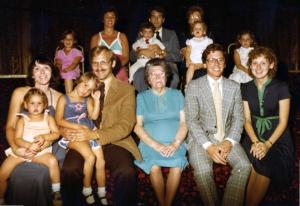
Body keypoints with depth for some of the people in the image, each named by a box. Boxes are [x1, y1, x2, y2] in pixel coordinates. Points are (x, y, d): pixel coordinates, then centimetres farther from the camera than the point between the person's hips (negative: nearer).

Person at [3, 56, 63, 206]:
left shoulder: (59, 97, 7)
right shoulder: (19, 93, 5)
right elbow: (10, 126, 4)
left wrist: (46, 141, -16)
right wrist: (15, 148, -15)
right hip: (22, 148, 0)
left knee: (43, 174, -27)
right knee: (19, 174, -27)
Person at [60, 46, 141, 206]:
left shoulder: (126, 90, 7)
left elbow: (125, 126, -3)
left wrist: (95, 134, -19)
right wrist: (64, 129, -13)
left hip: (114, 143, -2)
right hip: (83, 142, 2)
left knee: (126, 173, -31)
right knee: (69, 170, -28)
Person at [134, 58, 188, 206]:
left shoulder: (177, 95, 16)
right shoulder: (142, 97, 13)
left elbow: (184, 122, 6)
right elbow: (137, 126, 3)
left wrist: (175, 144, -11)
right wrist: (156, 145, -11)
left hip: (174, 144, 1)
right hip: (150, 144, 0)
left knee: (177, 165, -30)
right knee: (154, 166, -31)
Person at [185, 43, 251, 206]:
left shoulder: (234, 87, 9)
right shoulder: (194, 86, 0)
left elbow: (238, 118, 6)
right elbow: (191, 120, -6)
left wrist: (229, 141, -11)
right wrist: (208, 146, -17)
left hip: (227, 138, 3)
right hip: (201, 138, -3)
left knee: (244, 166, -23)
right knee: (203, 170, -30)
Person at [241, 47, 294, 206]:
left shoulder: (281, 87, -5)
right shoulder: (246, 88, 5)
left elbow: (283, 122, -6)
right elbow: (247, 120, 4)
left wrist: (268, 144, -18)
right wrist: (255, 142, -13)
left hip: (277, 137, -2)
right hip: (254, 135, 3)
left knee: (264, 165, -27)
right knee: (252, 164, -26)